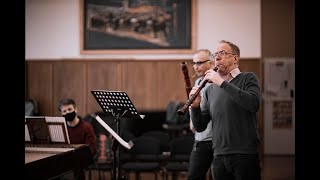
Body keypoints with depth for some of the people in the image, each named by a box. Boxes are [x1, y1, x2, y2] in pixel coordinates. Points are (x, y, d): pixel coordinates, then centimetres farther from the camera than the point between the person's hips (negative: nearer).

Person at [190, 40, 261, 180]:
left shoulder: (248, 78, 2)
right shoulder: (209, 90, 12)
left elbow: (253, 104, -19)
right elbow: (200, 127, 10)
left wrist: (222, 83, -17)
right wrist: (195, 106, -9)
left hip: (245, 154, -4)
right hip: (219, 157, 4)